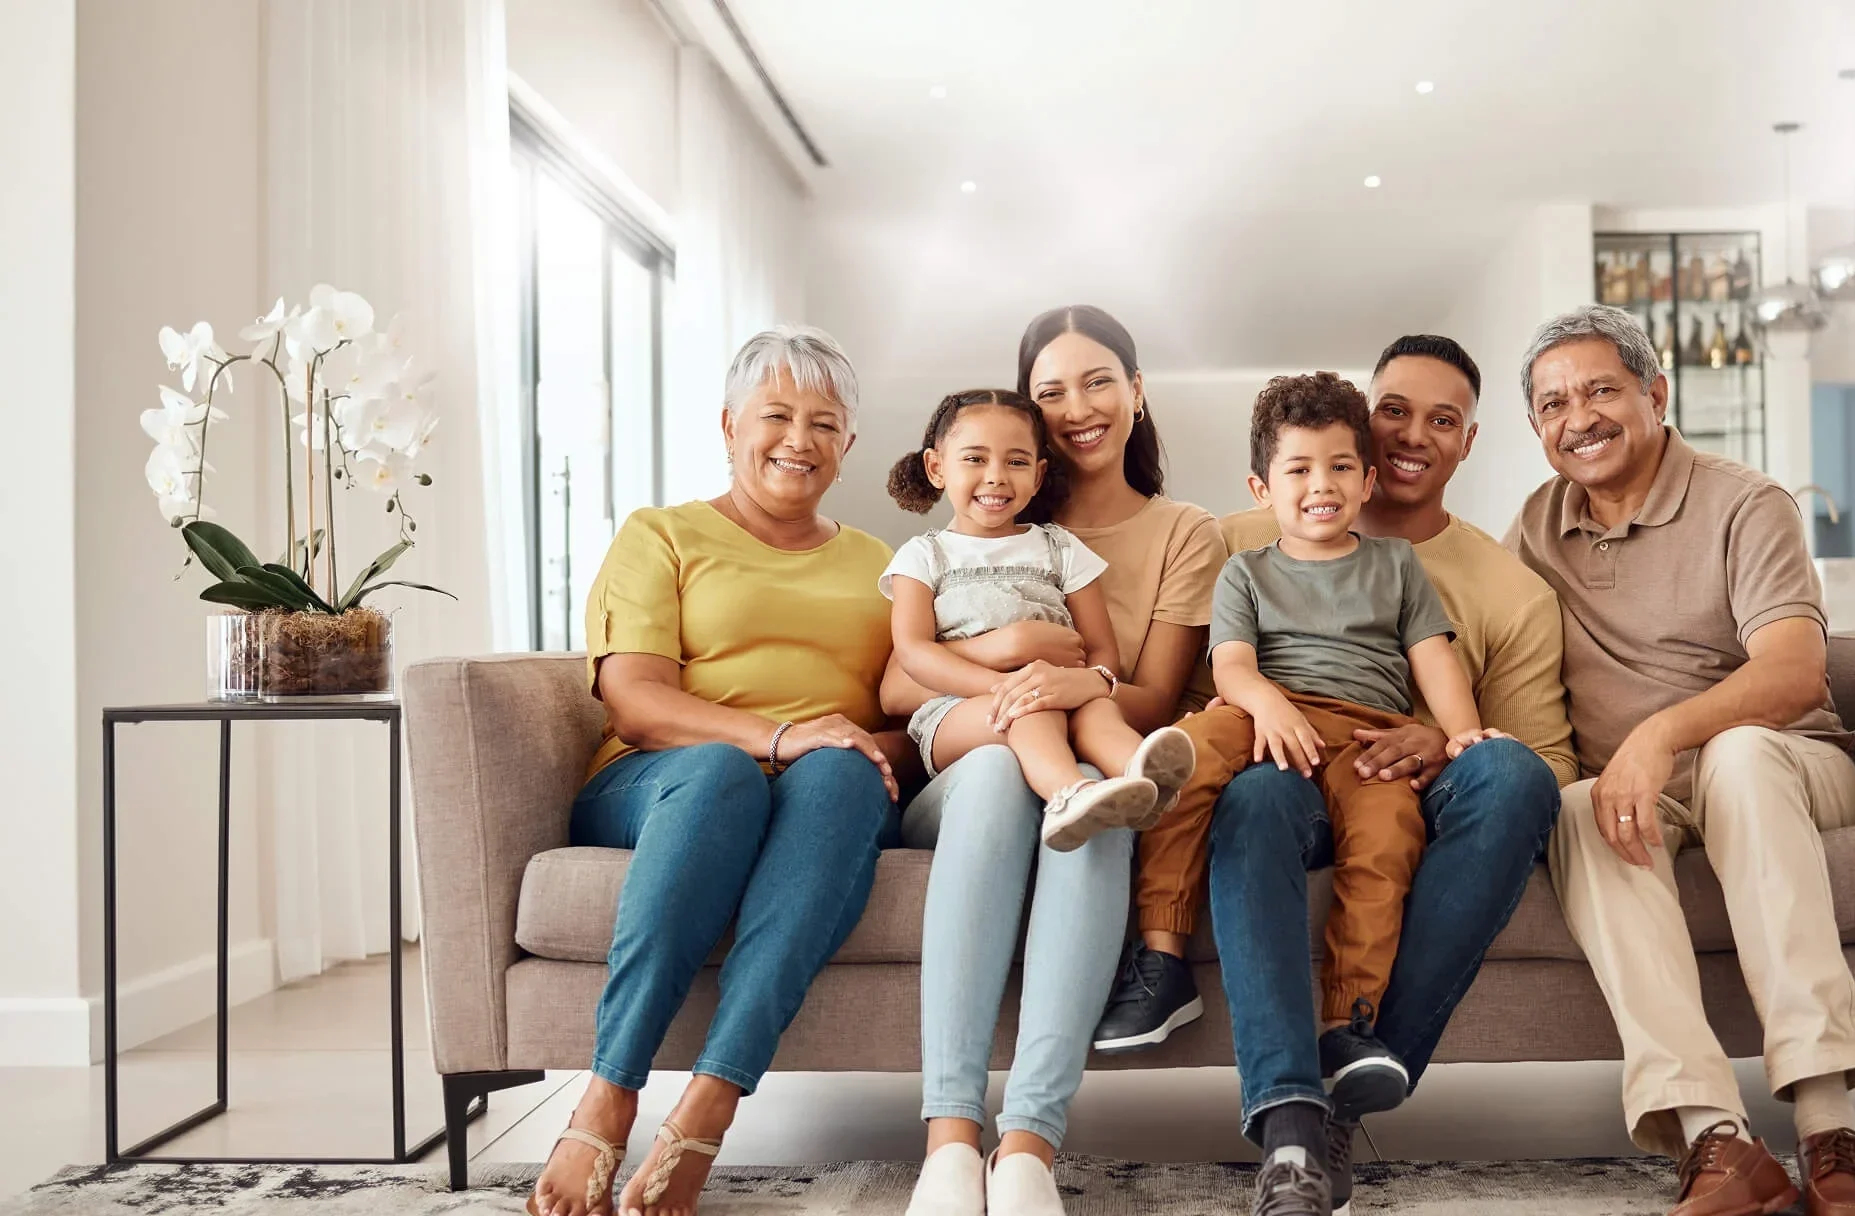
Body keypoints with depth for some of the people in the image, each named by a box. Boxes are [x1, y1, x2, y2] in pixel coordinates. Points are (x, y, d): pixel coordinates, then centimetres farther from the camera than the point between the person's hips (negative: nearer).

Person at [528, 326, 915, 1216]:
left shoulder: (877, 566, 26)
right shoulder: (661, 535, 15)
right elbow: (633, 701, -2)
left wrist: (885, 749, -12)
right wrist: (776, 735, -19)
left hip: (836, 801, 2)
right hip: (656, 787, -1)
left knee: (836, 773, -36)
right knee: (720, 771, -39)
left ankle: (702, 1117, -45)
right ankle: (603, 1109, -42)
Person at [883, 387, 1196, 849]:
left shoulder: (1061, 549, 21)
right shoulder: (924, 556, 15)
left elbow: (1102, 648, 13)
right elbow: (913, 651, -1)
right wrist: (1003, 684, -19)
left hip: (1058, 698, 2)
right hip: (956, 713, -2)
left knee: (1097, 709, -33)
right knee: (1033, 714, -36)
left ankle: (1140, 772, -65)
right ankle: (1069, 794, -66)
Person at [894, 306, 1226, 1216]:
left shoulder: (1185, 533, 15)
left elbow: (1156, 702, 2)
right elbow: (894, 688, 4)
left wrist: (1087, 684, -22)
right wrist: (1002, 647, -16)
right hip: (965, 784, 1)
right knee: (997, 765, -37)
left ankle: (1030, 1143, -47)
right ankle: (951, 1134, -45)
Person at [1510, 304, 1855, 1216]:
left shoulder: (1745, 506, -4)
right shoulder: (1538, 527, 12)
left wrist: (1662, 734, -36)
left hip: (1776, 765, -2)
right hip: (1628, 787, 3)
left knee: (1740, 752, -37)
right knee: (1581, 814, -33)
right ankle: (1713, 1135, -45)